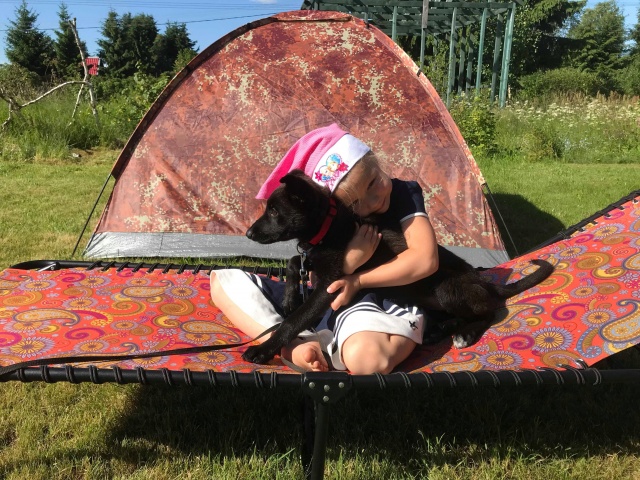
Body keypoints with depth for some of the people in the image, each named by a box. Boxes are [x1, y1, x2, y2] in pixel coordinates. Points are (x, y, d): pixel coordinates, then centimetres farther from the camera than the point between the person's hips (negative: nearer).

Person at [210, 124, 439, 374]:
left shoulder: (406, 194, -6)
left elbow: (425, 260, -17)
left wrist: (357, 280, -13)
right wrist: (350, 260, -20)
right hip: (329, 299, 5)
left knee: (365, 357, -44)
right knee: (223, 278, 1)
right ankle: (293, 347, -20)